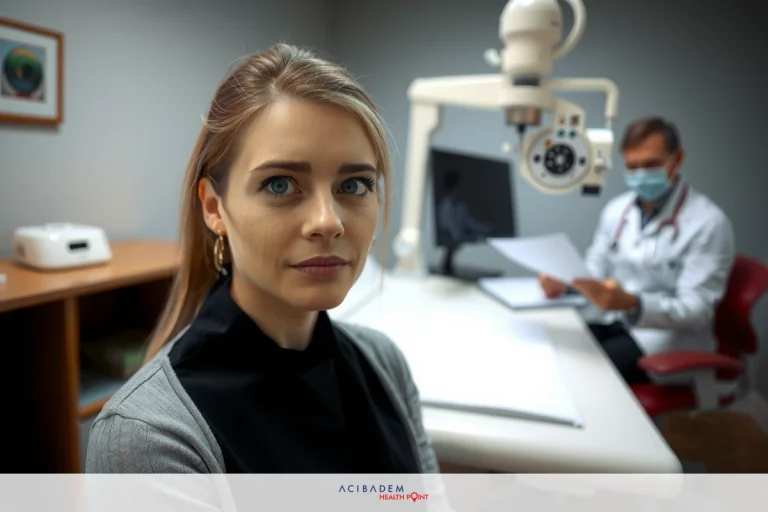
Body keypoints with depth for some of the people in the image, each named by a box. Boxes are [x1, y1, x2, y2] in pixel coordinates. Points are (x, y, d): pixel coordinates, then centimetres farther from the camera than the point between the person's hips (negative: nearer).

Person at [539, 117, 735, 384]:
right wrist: (565, 282, -12)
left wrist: (631, 303, -35)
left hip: (668, 336, -5)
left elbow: (696, 309, -16)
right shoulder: (615, 210, 7)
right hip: (612, 321, 5)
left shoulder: (708, 222, -12)